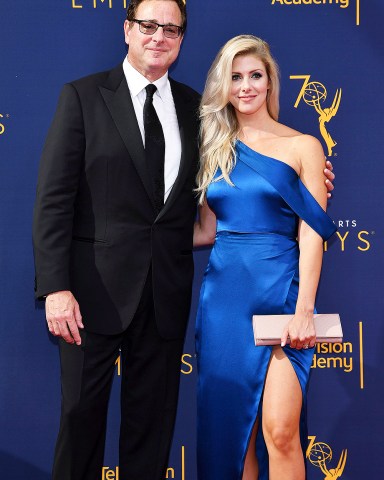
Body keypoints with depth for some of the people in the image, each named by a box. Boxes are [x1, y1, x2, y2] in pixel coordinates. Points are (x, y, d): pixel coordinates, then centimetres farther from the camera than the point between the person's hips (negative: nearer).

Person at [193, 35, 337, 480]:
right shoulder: (214, 149, 12)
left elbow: (311, 234, -5)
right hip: (223, 294, 4)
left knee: (280, 430, -11)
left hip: (279, 293, -4)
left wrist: (304, 310, -14)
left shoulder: (302, 147, 1)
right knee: (230, 424, 8)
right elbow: (207, 231, 13)